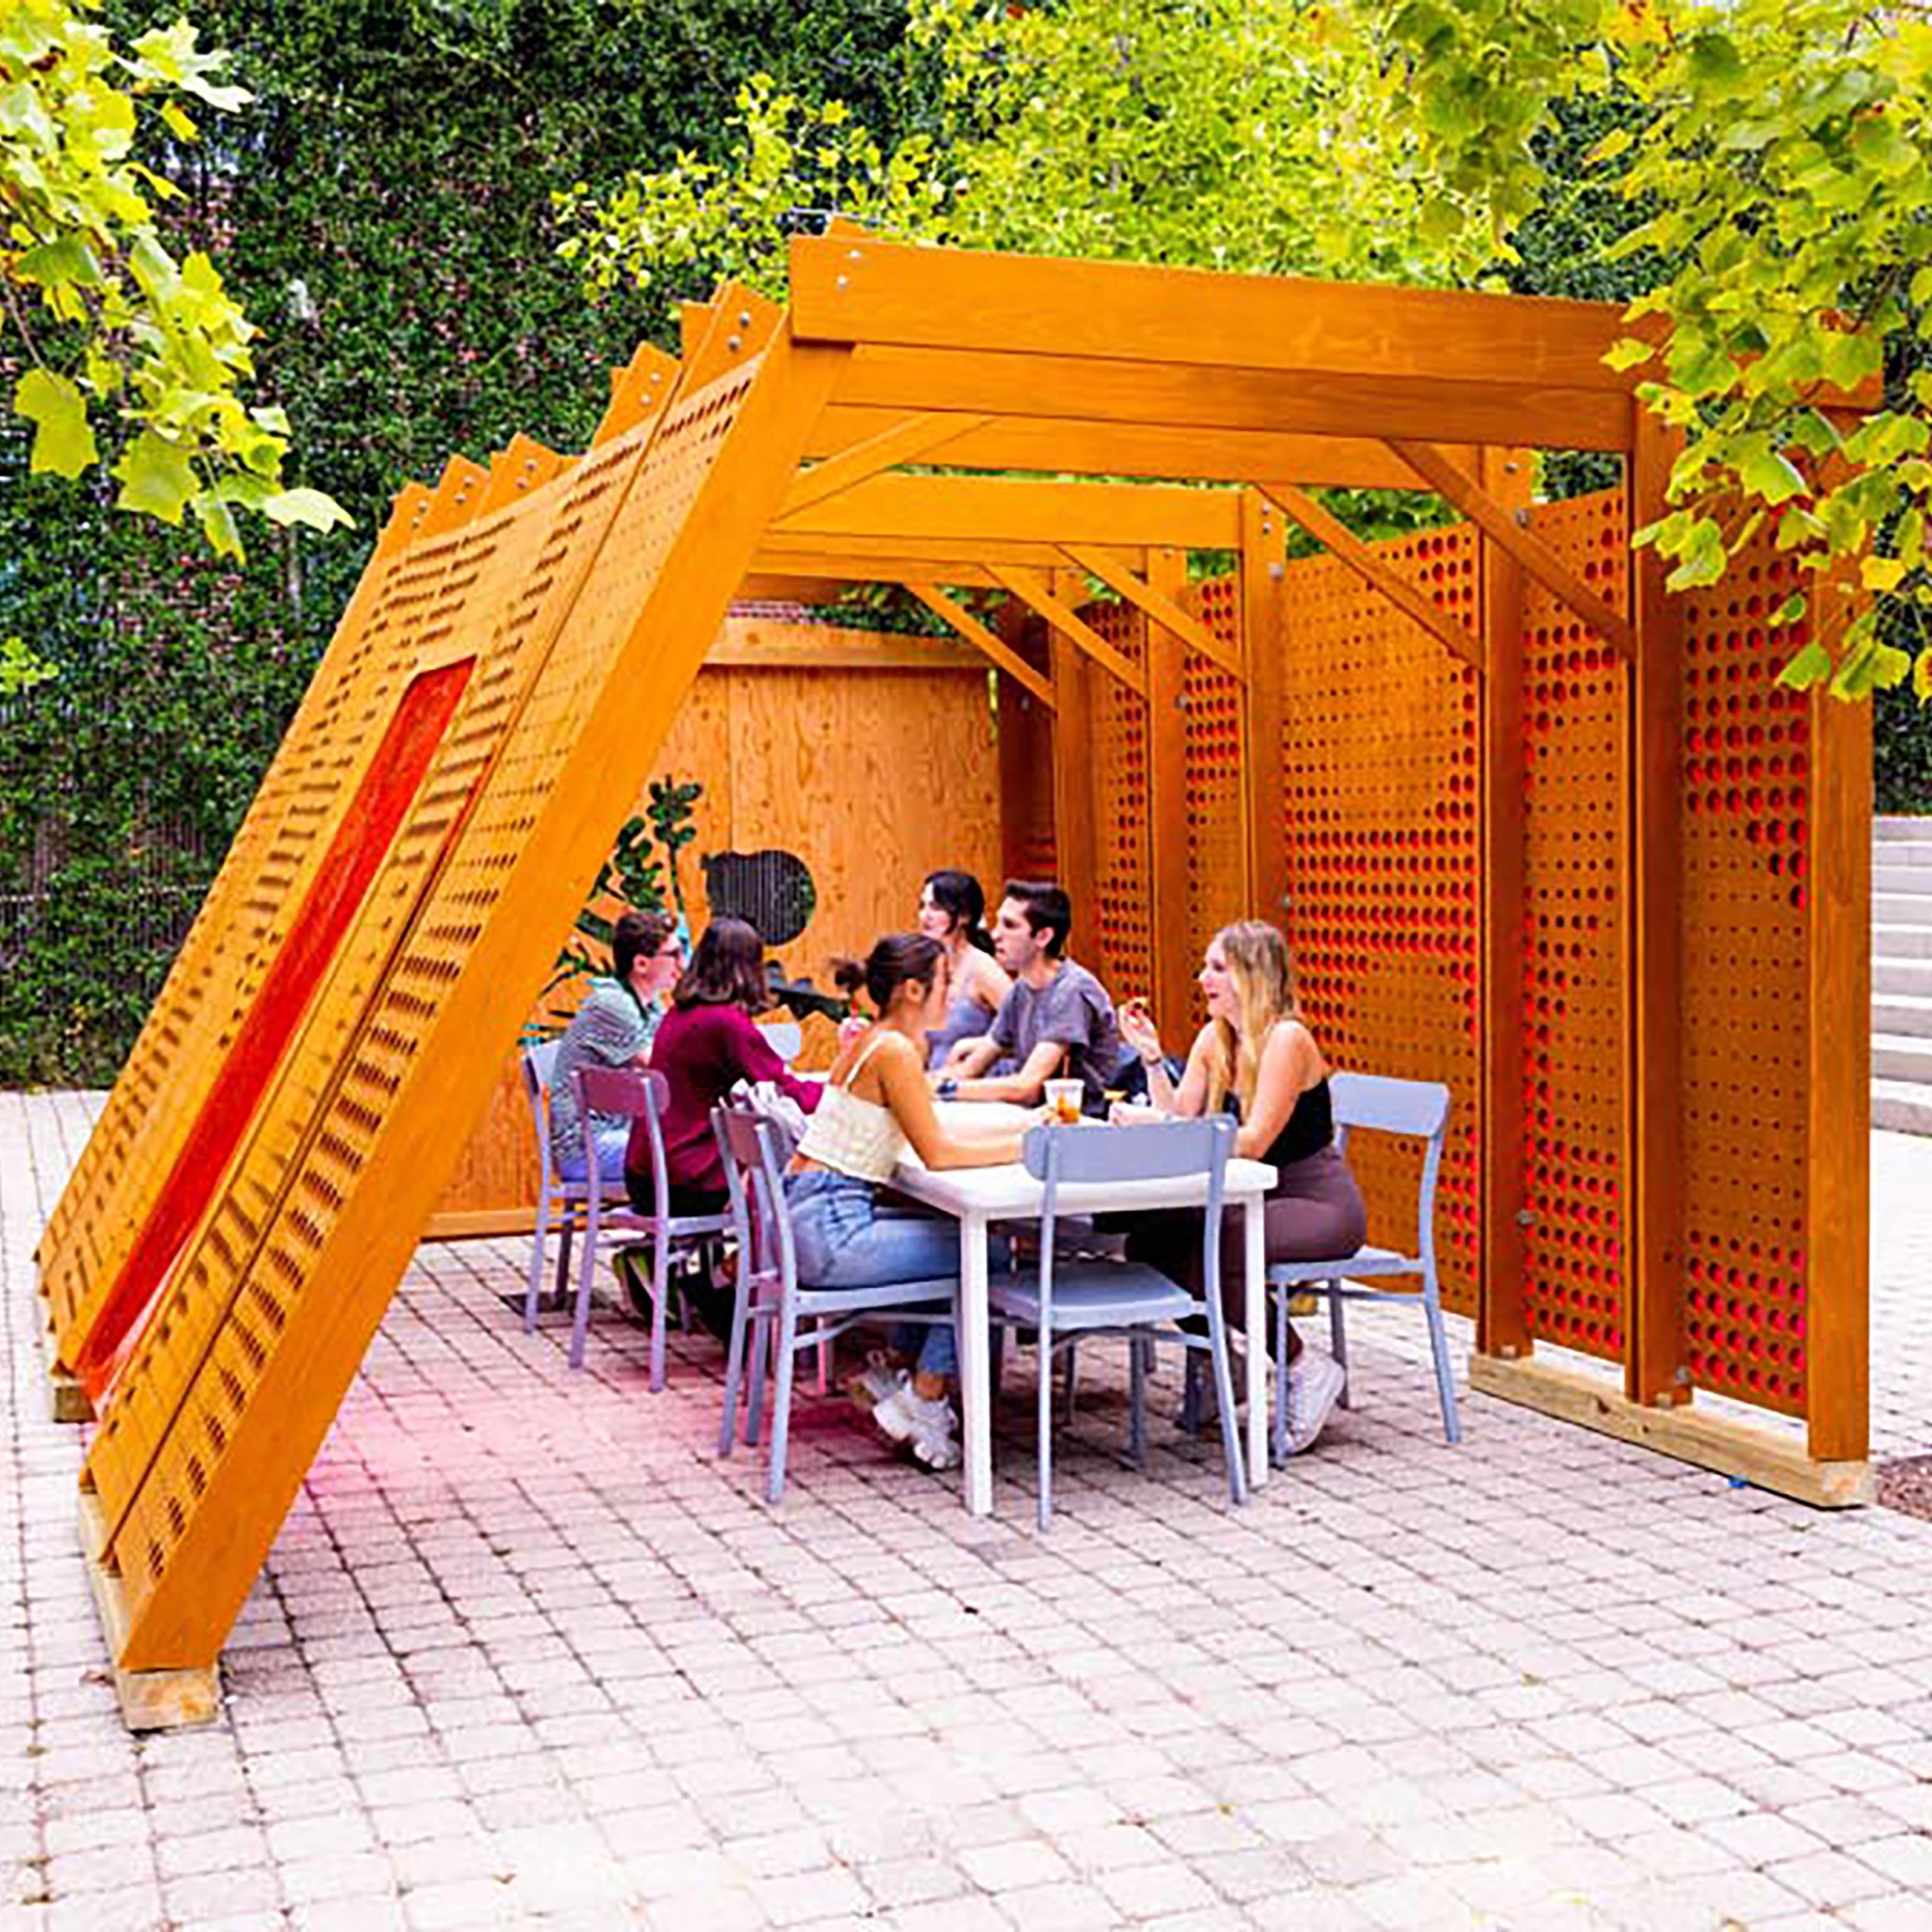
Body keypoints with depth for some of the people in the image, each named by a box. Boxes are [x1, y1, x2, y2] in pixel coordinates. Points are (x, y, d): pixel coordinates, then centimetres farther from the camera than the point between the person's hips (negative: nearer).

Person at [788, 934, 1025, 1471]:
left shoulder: (872, 1041, 14)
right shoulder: (894, 1050, -15)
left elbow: (932, 1133, 20)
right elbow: (937, 1153, -18)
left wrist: (1025, 1127, 15)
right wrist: (1022, 1146, -8)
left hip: (815, 1217, 10)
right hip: (829, 1230, -10)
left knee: (957, 1233, 21)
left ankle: (893, 1370, 25)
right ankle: (925, 1398, 4)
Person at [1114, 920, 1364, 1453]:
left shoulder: (1286, 1039, -18)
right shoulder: (1214, 1039, 7)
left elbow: (1253, 1142, -25)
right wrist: (1152, 1056, -9)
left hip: (1320, 1206, -8)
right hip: (1259, 1200, 8)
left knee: (1201, 1254, -28)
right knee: (1148, 1241, -12)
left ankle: (1307, 1369, -9)